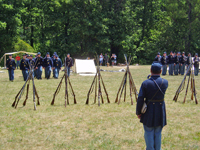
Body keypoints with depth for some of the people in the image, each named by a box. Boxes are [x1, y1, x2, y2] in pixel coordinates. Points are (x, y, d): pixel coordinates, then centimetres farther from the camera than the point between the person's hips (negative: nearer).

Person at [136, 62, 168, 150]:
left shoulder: (145, 83, -14)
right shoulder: (165, 82, -7)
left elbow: (140, 99, -13)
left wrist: (138, 112, -2)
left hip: (148, 112, -2)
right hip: (160, 111, 2)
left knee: (149, 133, 9)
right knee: (158, 133, 16)